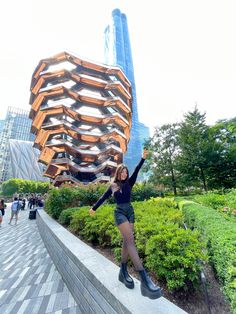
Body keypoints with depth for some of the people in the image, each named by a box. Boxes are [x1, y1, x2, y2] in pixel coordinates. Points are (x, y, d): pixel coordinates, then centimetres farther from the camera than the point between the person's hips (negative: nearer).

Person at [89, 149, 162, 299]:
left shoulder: (129, 183, 9)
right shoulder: (113, 186, 4)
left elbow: (136, 171, -3)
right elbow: (103, 198, 15)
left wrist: (143, 158, -13)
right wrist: (94, 208, 25)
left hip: (130, 212, 4)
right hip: (120, 212, -4)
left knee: (126, 241, 6)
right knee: (130, 240, -18)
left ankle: (123, 271, 23)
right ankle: (144, 278, -26)